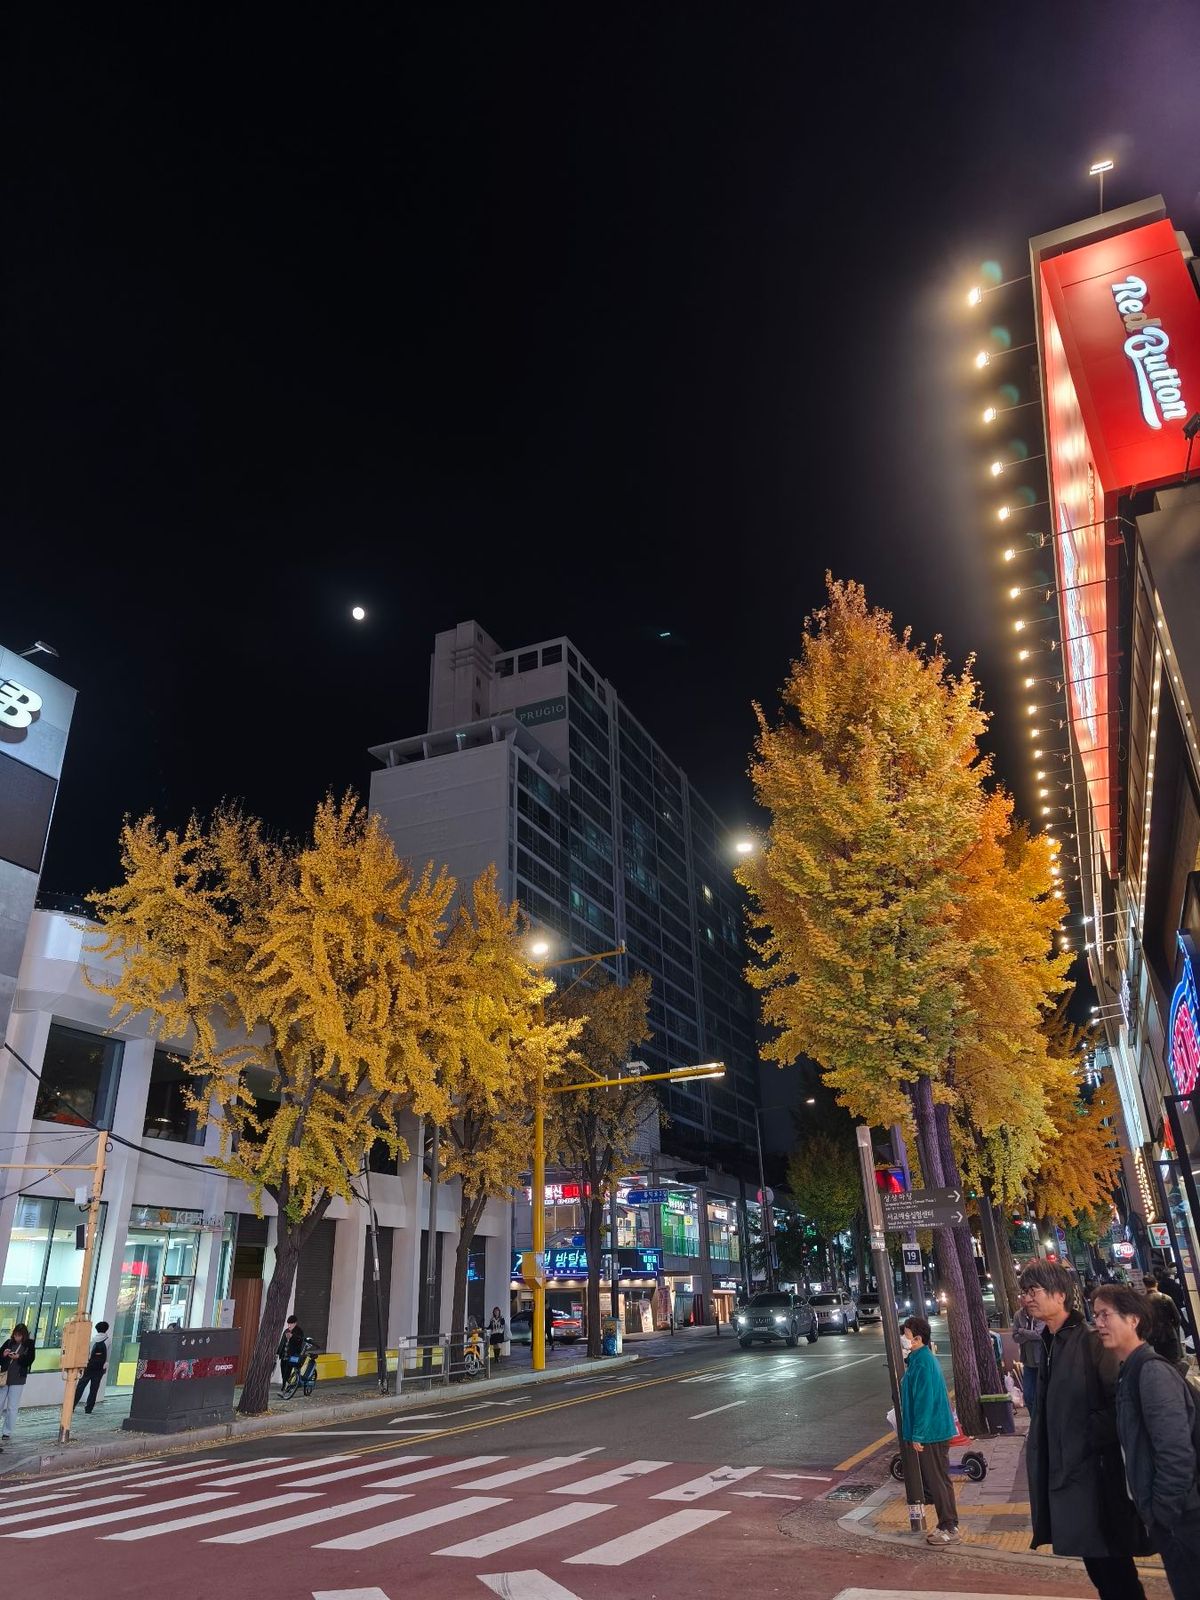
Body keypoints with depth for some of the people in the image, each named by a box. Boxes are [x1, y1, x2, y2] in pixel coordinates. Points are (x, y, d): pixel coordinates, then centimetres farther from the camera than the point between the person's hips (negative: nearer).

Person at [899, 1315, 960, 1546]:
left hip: (931, 1432, -10)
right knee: (934, 1480, 17)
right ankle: (947, 1525, 26)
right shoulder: (920, 1359, 8)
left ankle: (950, 1529, 11)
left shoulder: (923, 1363, -22)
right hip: (934, 1431, 10)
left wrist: (918, 1435, -19)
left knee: (938, 1481, 2)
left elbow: (924, 1401, -23)